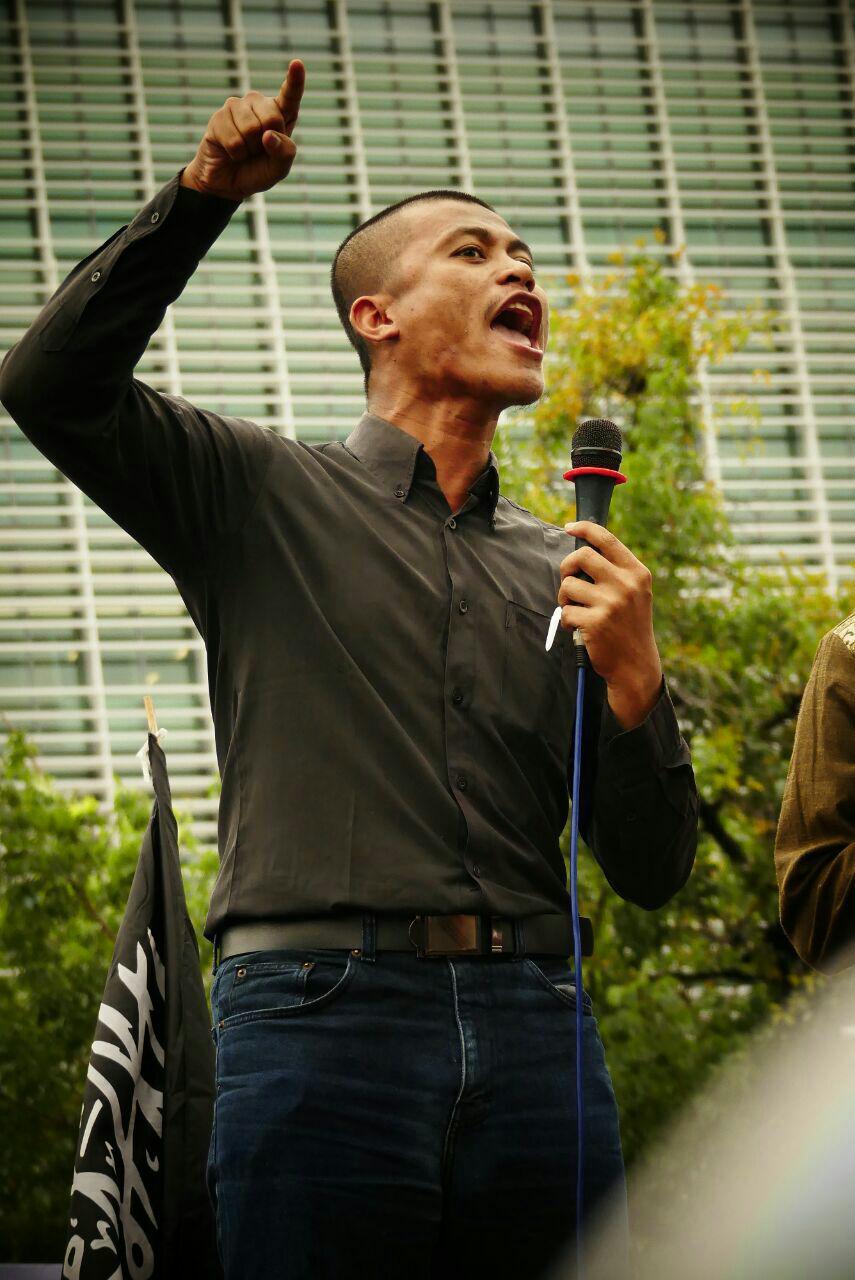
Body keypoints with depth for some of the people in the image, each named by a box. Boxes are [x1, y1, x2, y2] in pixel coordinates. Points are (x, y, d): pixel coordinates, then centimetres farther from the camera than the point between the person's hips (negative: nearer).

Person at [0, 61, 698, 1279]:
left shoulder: (565, 571, 19)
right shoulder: (264, 495, 10)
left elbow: (652, 872, 18)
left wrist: (633, 681, 1)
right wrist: (202, 197, -9)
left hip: (534, 1030, 4)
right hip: (322, 1006, -4)